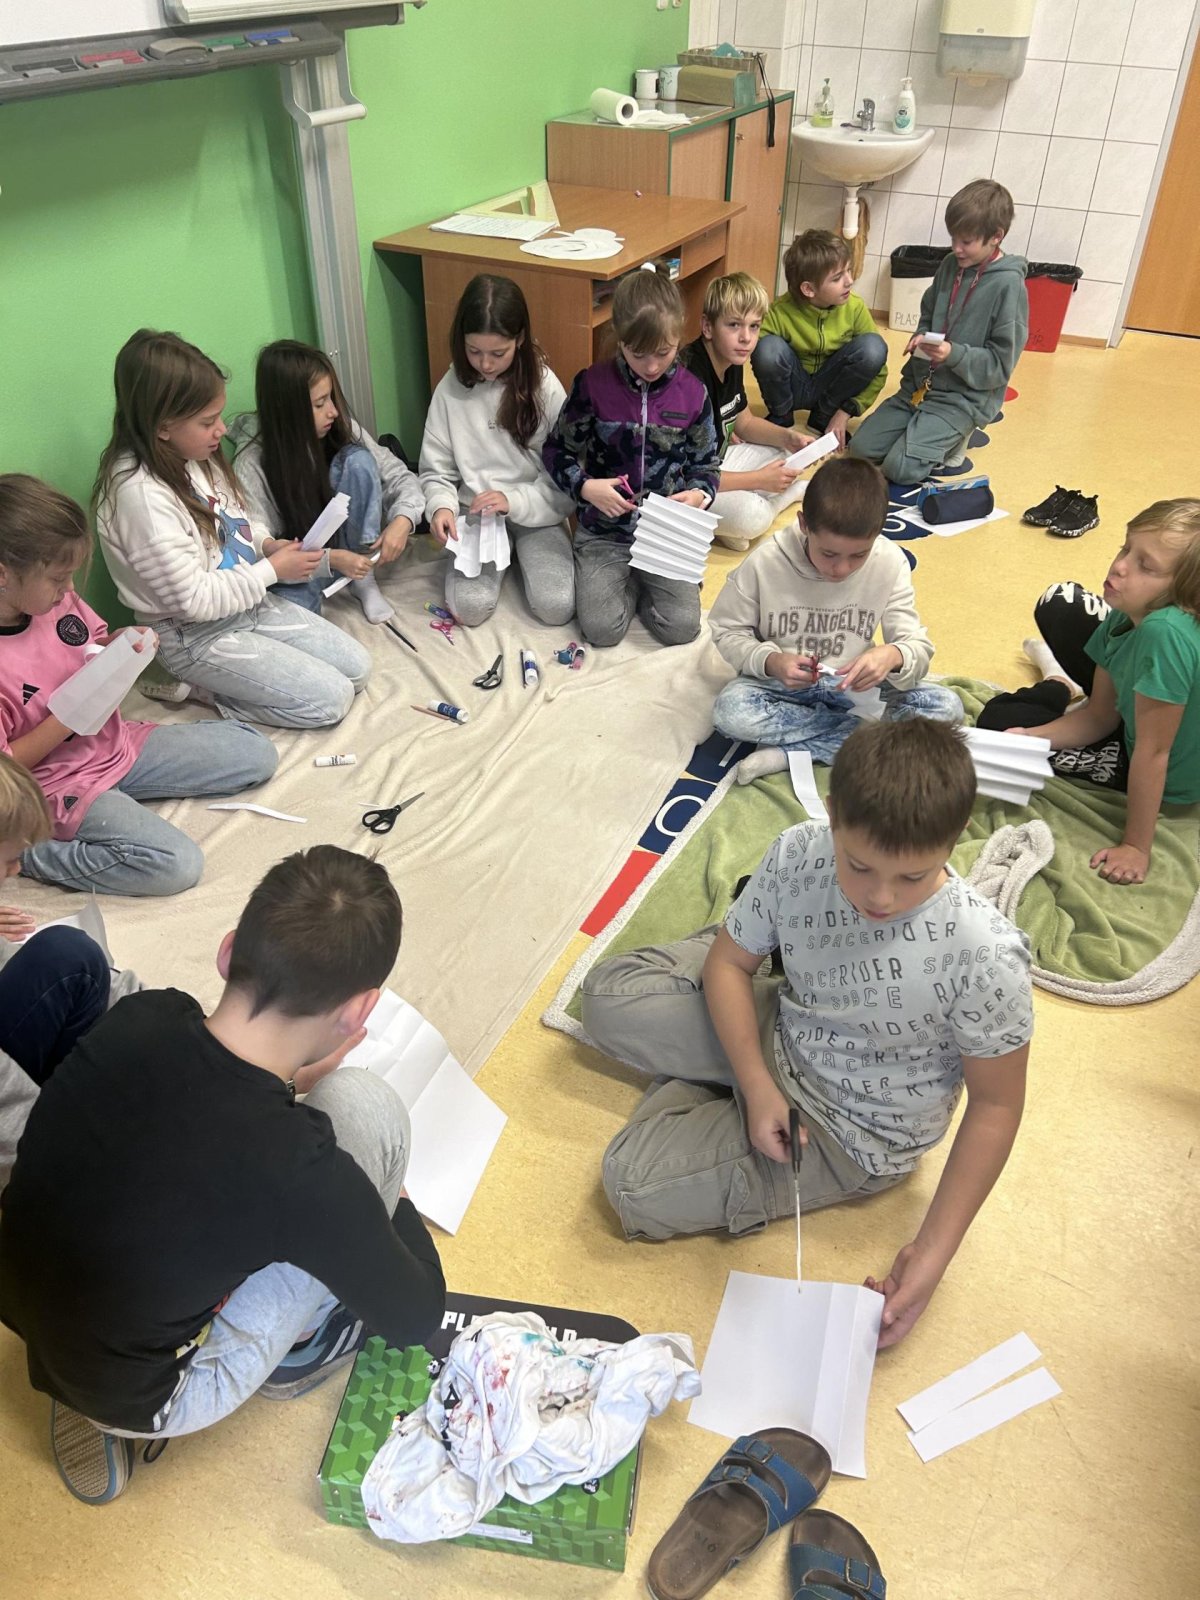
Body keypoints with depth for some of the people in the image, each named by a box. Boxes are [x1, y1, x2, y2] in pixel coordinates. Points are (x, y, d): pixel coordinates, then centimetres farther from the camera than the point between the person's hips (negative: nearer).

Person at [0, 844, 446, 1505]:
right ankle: (298, 1347, 13)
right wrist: (391, 1199, 7)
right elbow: (416, 1319, -10)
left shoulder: (137, 1016, -18)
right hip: (137, 1401, -6)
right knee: (365, 1105, -15)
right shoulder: (302, 1170, -32)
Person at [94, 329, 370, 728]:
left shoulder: (193, 456, -2)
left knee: (358, 667, 4)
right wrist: (272, 570, -17)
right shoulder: (141, 494, -27)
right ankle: (199, 691, 1)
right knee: (331, 699, -13)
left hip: (249, 603, 9)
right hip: (197, 636, -9)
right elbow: (192, 599, -24)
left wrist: (266, 544, -2)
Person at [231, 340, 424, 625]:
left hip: (347, 546, 4)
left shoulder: (340, 429, -12)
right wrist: (330, 559, -32)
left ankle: (363, 578, -10)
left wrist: (402, 519, -26)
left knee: (357, 460, -22)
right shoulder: (253, 464, -22)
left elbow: (400, 476, -5)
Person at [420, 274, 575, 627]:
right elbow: (436, 471, 1)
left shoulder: (545, 388, -10)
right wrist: (441, 506, -21)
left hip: (535, 514, -1)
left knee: (557, 607, -21)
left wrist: (514, 501, -23)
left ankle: (524, 552, 11)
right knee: (470, 607, -22)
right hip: (474, 514, 1)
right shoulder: (451, 389, -6)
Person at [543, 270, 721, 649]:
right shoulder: (593, 384, -9)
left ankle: (641, 582, 17)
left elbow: (706, 463, 7)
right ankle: (626, 583, 15)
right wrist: (585, 486, -18)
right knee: (602, 629, -17)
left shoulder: (692, 393, -4)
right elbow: (556, 451, 0)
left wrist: (698, 493, -15)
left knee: (681, 628, -13)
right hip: (603, 532, -1)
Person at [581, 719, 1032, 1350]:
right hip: (782, 1033, 5)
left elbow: (995, 1105, -18)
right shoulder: (798, 854, -22)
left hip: (854, 1134, -4)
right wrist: (758, 1086, -18)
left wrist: (932, 1251, -21)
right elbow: (729, 963, -6)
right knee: (607, 992, 0)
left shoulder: (984, 955, -33)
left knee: (637, 1186, -12)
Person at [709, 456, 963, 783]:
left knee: (947, 707, -21)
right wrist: (769, 661, -27)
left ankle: (789, 752, -22)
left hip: (854, 686, 2)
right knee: (729, 711, -34)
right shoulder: (766, 562, -17)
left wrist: (893, 656, -35)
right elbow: (727, 632, -7)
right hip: (782, 685, -2)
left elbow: (918, 646, -10)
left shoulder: (890, 563, -12)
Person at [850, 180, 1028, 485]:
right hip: (920, 384, 7)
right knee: (861, 448, 0)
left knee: (901, 468, -20)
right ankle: (947, 432, 17)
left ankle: (955, 436, 8)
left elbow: (1001, 364, -14)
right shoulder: (951, 265, 4)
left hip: (963, 397, -7)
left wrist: (954, 354, -27)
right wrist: (920, 337, -3)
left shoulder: (1007, 286, -15)